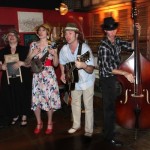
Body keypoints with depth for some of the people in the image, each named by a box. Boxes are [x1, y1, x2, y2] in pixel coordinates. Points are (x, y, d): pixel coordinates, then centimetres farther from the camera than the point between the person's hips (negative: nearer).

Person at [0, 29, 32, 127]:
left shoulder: (24, 49, 1)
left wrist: (21, 63, -19)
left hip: (23, 79, -2)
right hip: (8, 79, 3)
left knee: (23, 96, 1)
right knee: (10, 97, 3)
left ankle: (24, 116, 20)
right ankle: (14, 115, 25)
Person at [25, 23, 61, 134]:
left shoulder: (52, 45, 1)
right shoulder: (33, 45, 5)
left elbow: (55, 64, 1)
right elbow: (27, 63, 5)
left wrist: (55, 54, -16)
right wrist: (32, 55, -12)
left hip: (49, 75, -2)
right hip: (37, 75, 2)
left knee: (50, 99, 1)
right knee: (36, 99, 2)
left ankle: (49, 123, 22)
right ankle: (39, 123, 24)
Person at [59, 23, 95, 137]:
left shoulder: (85, 48, -28)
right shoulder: (64, 49, -13)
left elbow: (91, 70, -32)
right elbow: (62, 63, 9)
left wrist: (83, 65, -50)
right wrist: (63, 74, -4)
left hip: (87, 81, -5)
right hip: (74, 81, 5)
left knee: (88, 106, 2)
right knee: (75, 104, 18)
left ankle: (89, 130, 19)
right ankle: (76, 125, 38)